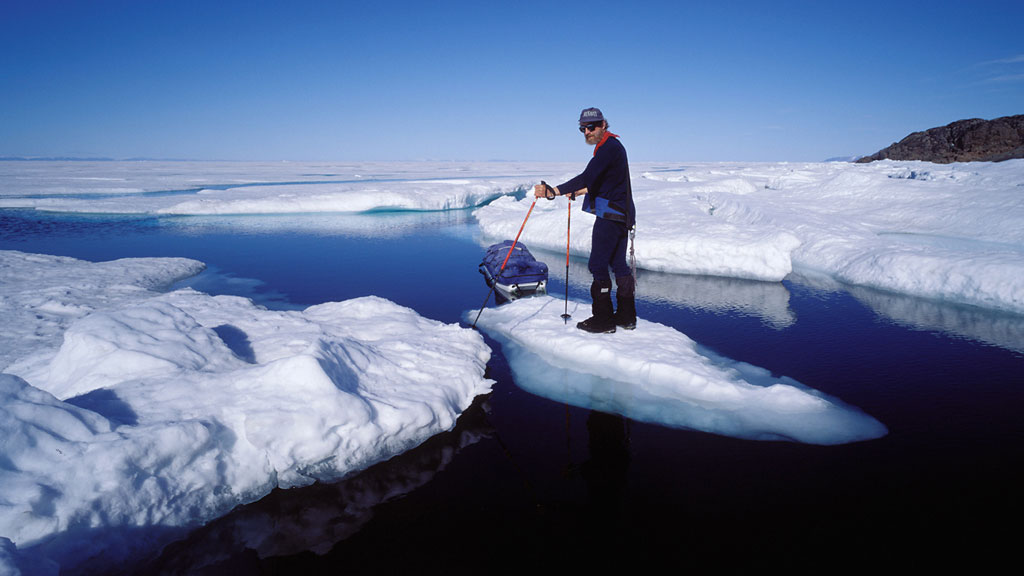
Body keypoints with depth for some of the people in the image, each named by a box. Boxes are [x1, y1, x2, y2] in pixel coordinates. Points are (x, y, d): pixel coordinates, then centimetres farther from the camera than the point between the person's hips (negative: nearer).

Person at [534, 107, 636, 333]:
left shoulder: (610, 147, -15)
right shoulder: (611, 147, 18)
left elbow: (588, 177, -29)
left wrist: (553, 191, -37)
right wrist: (577, 192, 27)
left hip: (610, 215, -11)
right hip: (621, 214, 11)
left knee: (598, 265, -6)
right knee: (618, 264, 14)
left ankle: (603, 318, -1)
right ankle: (627, 316, 20)